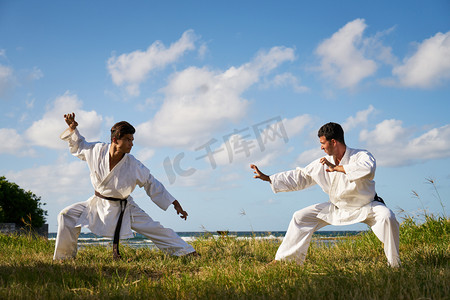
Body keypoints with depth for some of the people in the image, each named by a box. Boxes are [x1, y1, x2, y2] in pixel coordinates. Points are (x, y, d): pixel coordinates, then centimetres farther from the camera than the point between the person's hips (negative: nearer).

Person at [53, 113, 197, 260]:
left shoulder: (134, 166, -19)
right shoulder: (96, 150, -15)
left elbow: (153, 186, -8)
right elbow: (79, 145, 8)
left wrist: (175, 204, -8)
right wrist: (72, 128, -9)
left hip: (124, 208, -2)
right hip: (99, 204, 2)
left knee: (155, 229, -6)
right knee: (67, 215, -8)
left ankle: (187, 252, 4)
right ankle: (64, 257, 10)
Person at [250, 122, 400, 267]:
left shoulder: (361, 156, -24)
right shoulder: (323, 164, -9)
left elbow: (367, 168, -48)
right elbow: (299, 177, 0)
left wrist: (336, 168, -40)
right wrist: (267, 178, -4)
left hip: (366, 207, -4)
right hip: (337, 207, 4)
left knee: (386, 216, -34)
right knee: (301, 217, -1)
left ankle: (394, 264, -17)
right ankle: (283, 260, 10)